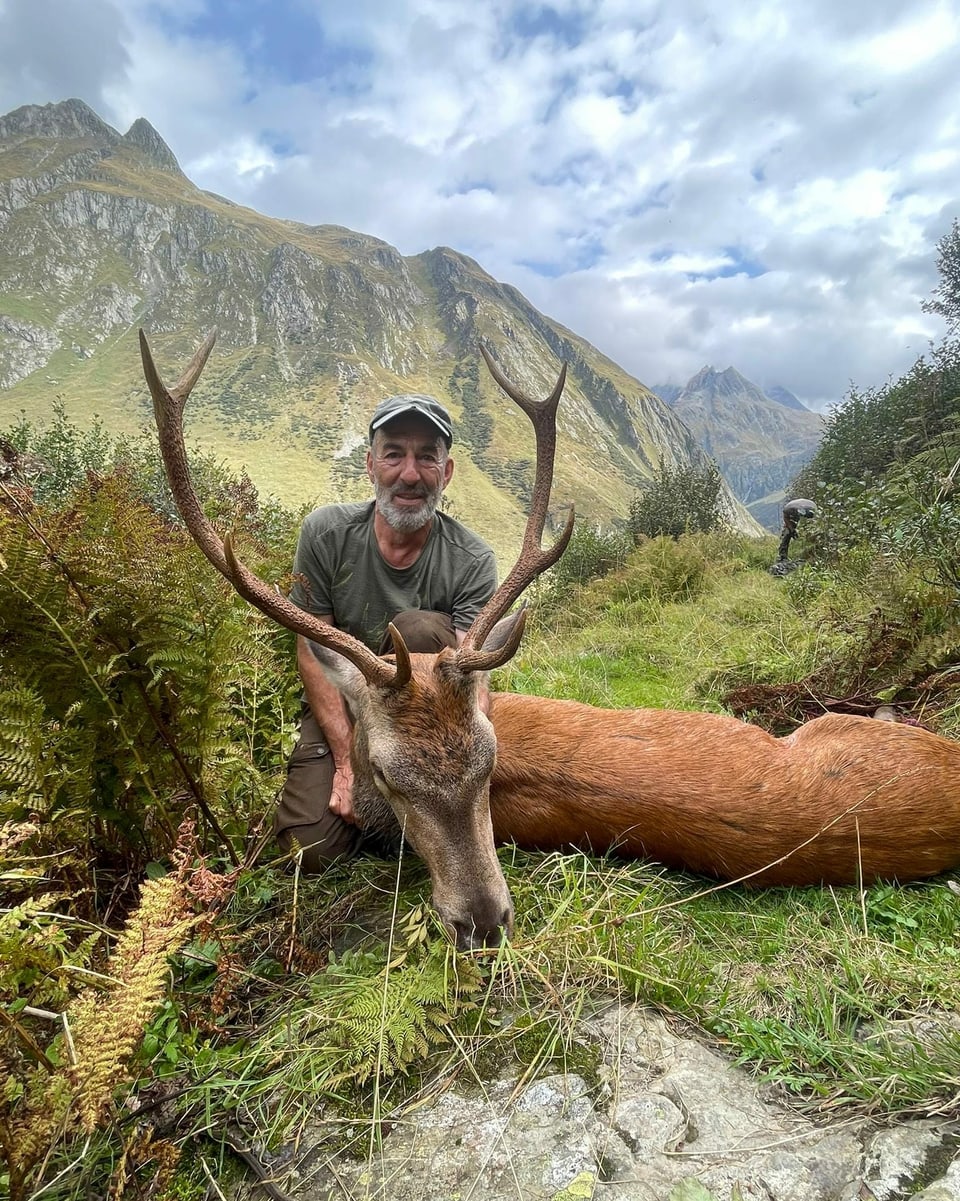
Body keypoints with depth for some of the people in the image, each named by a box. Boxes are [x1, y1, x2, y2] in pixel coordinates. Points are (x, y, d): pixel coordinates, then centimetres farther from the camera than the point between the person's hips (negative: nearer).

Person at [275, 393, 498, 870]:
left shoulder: (472, 561, -15)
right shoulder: (327, 532, -13)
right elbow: (312, 652, -13)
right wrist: (348, 760, -20)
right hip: (336, 708, 1)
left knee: (420, 628, -31)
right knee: (314, 848, -18)